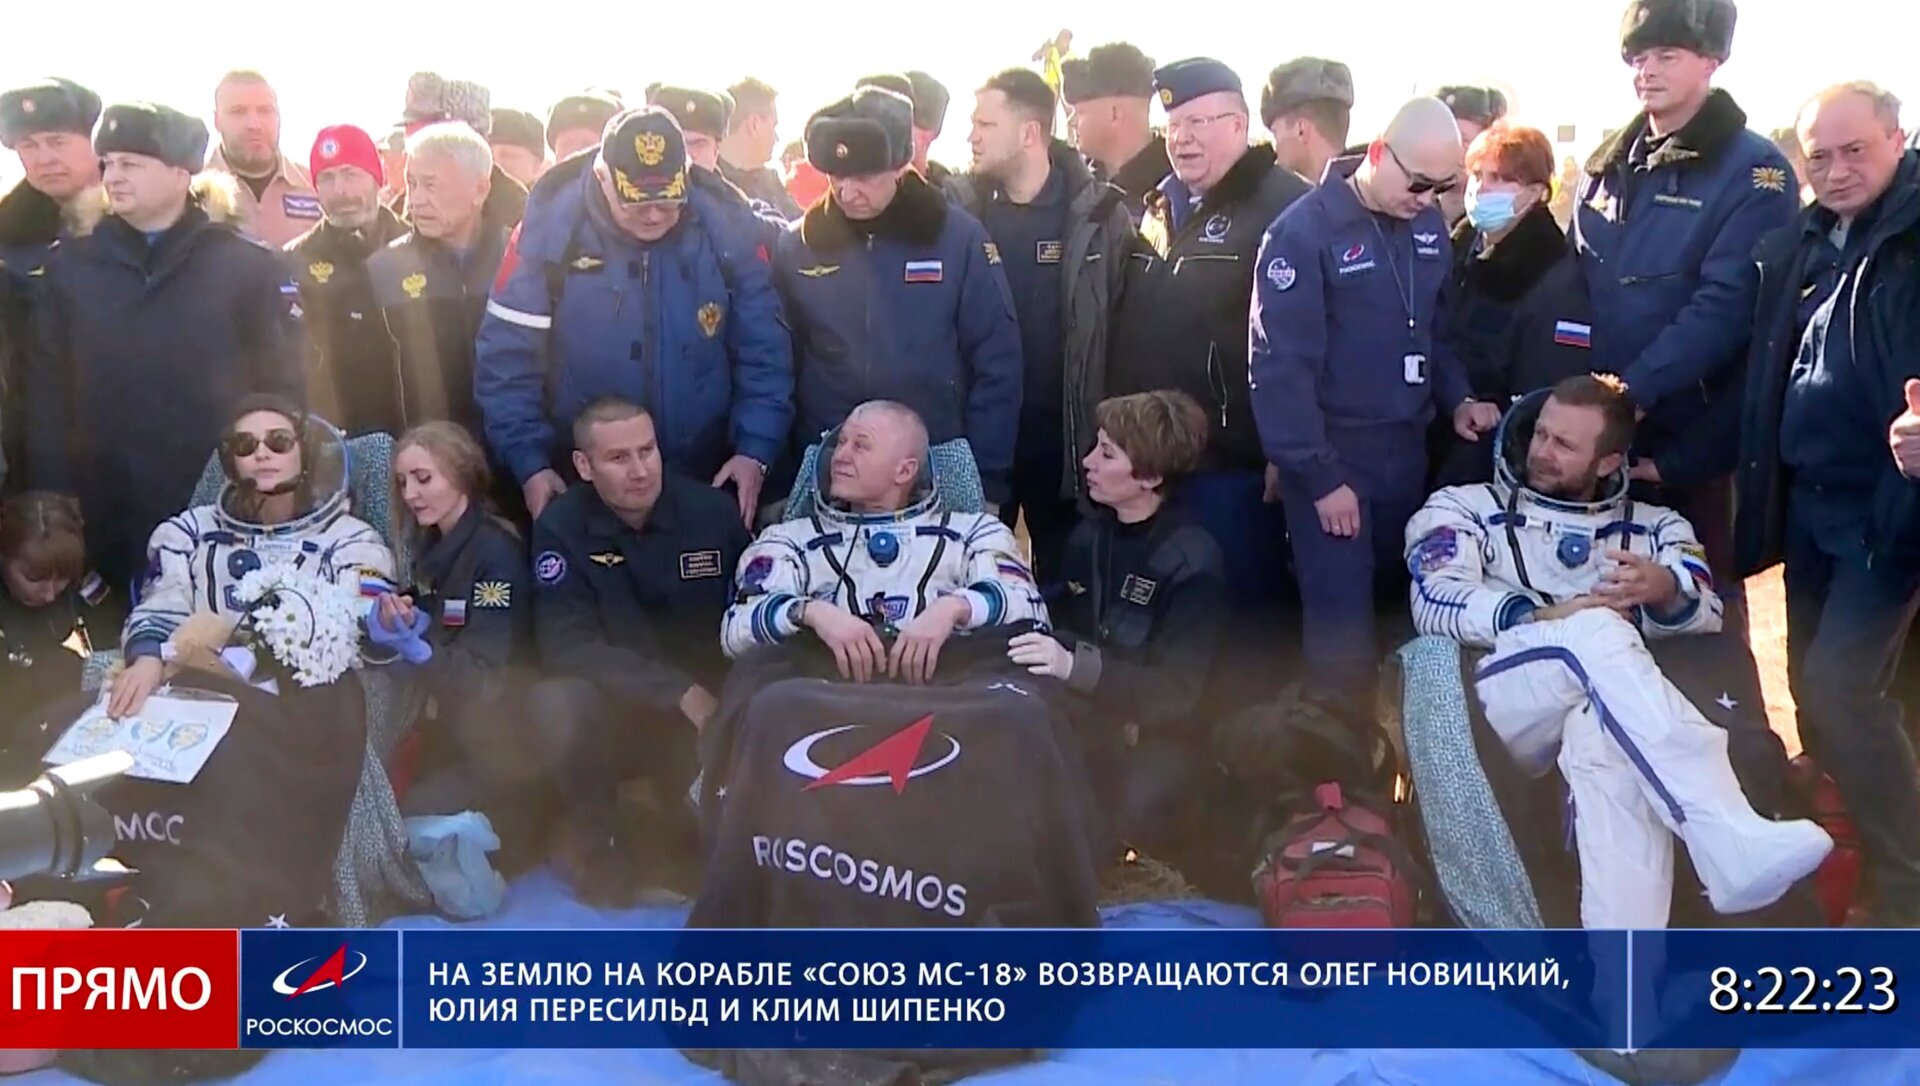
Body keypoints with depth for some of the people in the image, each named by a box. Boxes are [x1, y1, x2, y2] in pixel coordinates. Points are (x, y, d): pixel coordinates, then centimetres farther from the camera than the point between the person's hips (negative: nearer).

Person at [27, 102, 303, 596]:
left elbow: (281, 386, 0)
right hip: (109, 516, 2)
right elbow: (48, 389, 6)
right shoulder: (73, 265, 7)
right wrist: (55, 501, -1)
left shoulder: (248, 265, 0)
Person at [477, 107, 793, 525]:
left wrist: (755, 450, -9)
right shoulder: (549, 227, -12)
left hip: (705, 485, 1)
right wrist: (529, 463, -13)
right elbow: (507, 359, -8)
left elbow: (763, 352, -2)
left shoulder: (726, 225, -8)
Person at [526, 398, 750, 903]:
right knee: (555, 703, -33)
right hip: (610, 709, -1)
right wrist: (679, 691, -27)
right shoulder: (561, 526, -10)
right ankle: (596, 837, -5)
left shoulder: (712, 511, -7)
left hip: (708, 709, 2)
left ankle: (690, 833, 10)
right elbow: (566, 645, -18)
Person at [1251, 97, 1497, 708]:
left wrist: (1456, 397, 1)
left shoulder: (1427, 225, 6)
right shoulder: (1305, 231, -14)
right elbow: (1282, 366, -16)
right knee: (1342, 618, -5)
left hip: (1407, 452, 6)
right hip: (1332, 458, -6)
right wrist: (1319, 476, -15)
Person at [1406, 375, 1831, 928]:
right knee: (1597, 632, -35)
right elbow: (1436, 602, 1)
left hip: (1604, 711, 1)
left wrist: (1665, 591, -15)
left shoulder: (1654, 528, 27)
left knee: (1603, 736, -40)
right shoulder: (1464, 508, 21)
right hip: (1502, 700, -1)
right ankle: (1732, 844, -50)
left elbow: (1708, 617, 9)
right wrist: (1542, 617, -14)